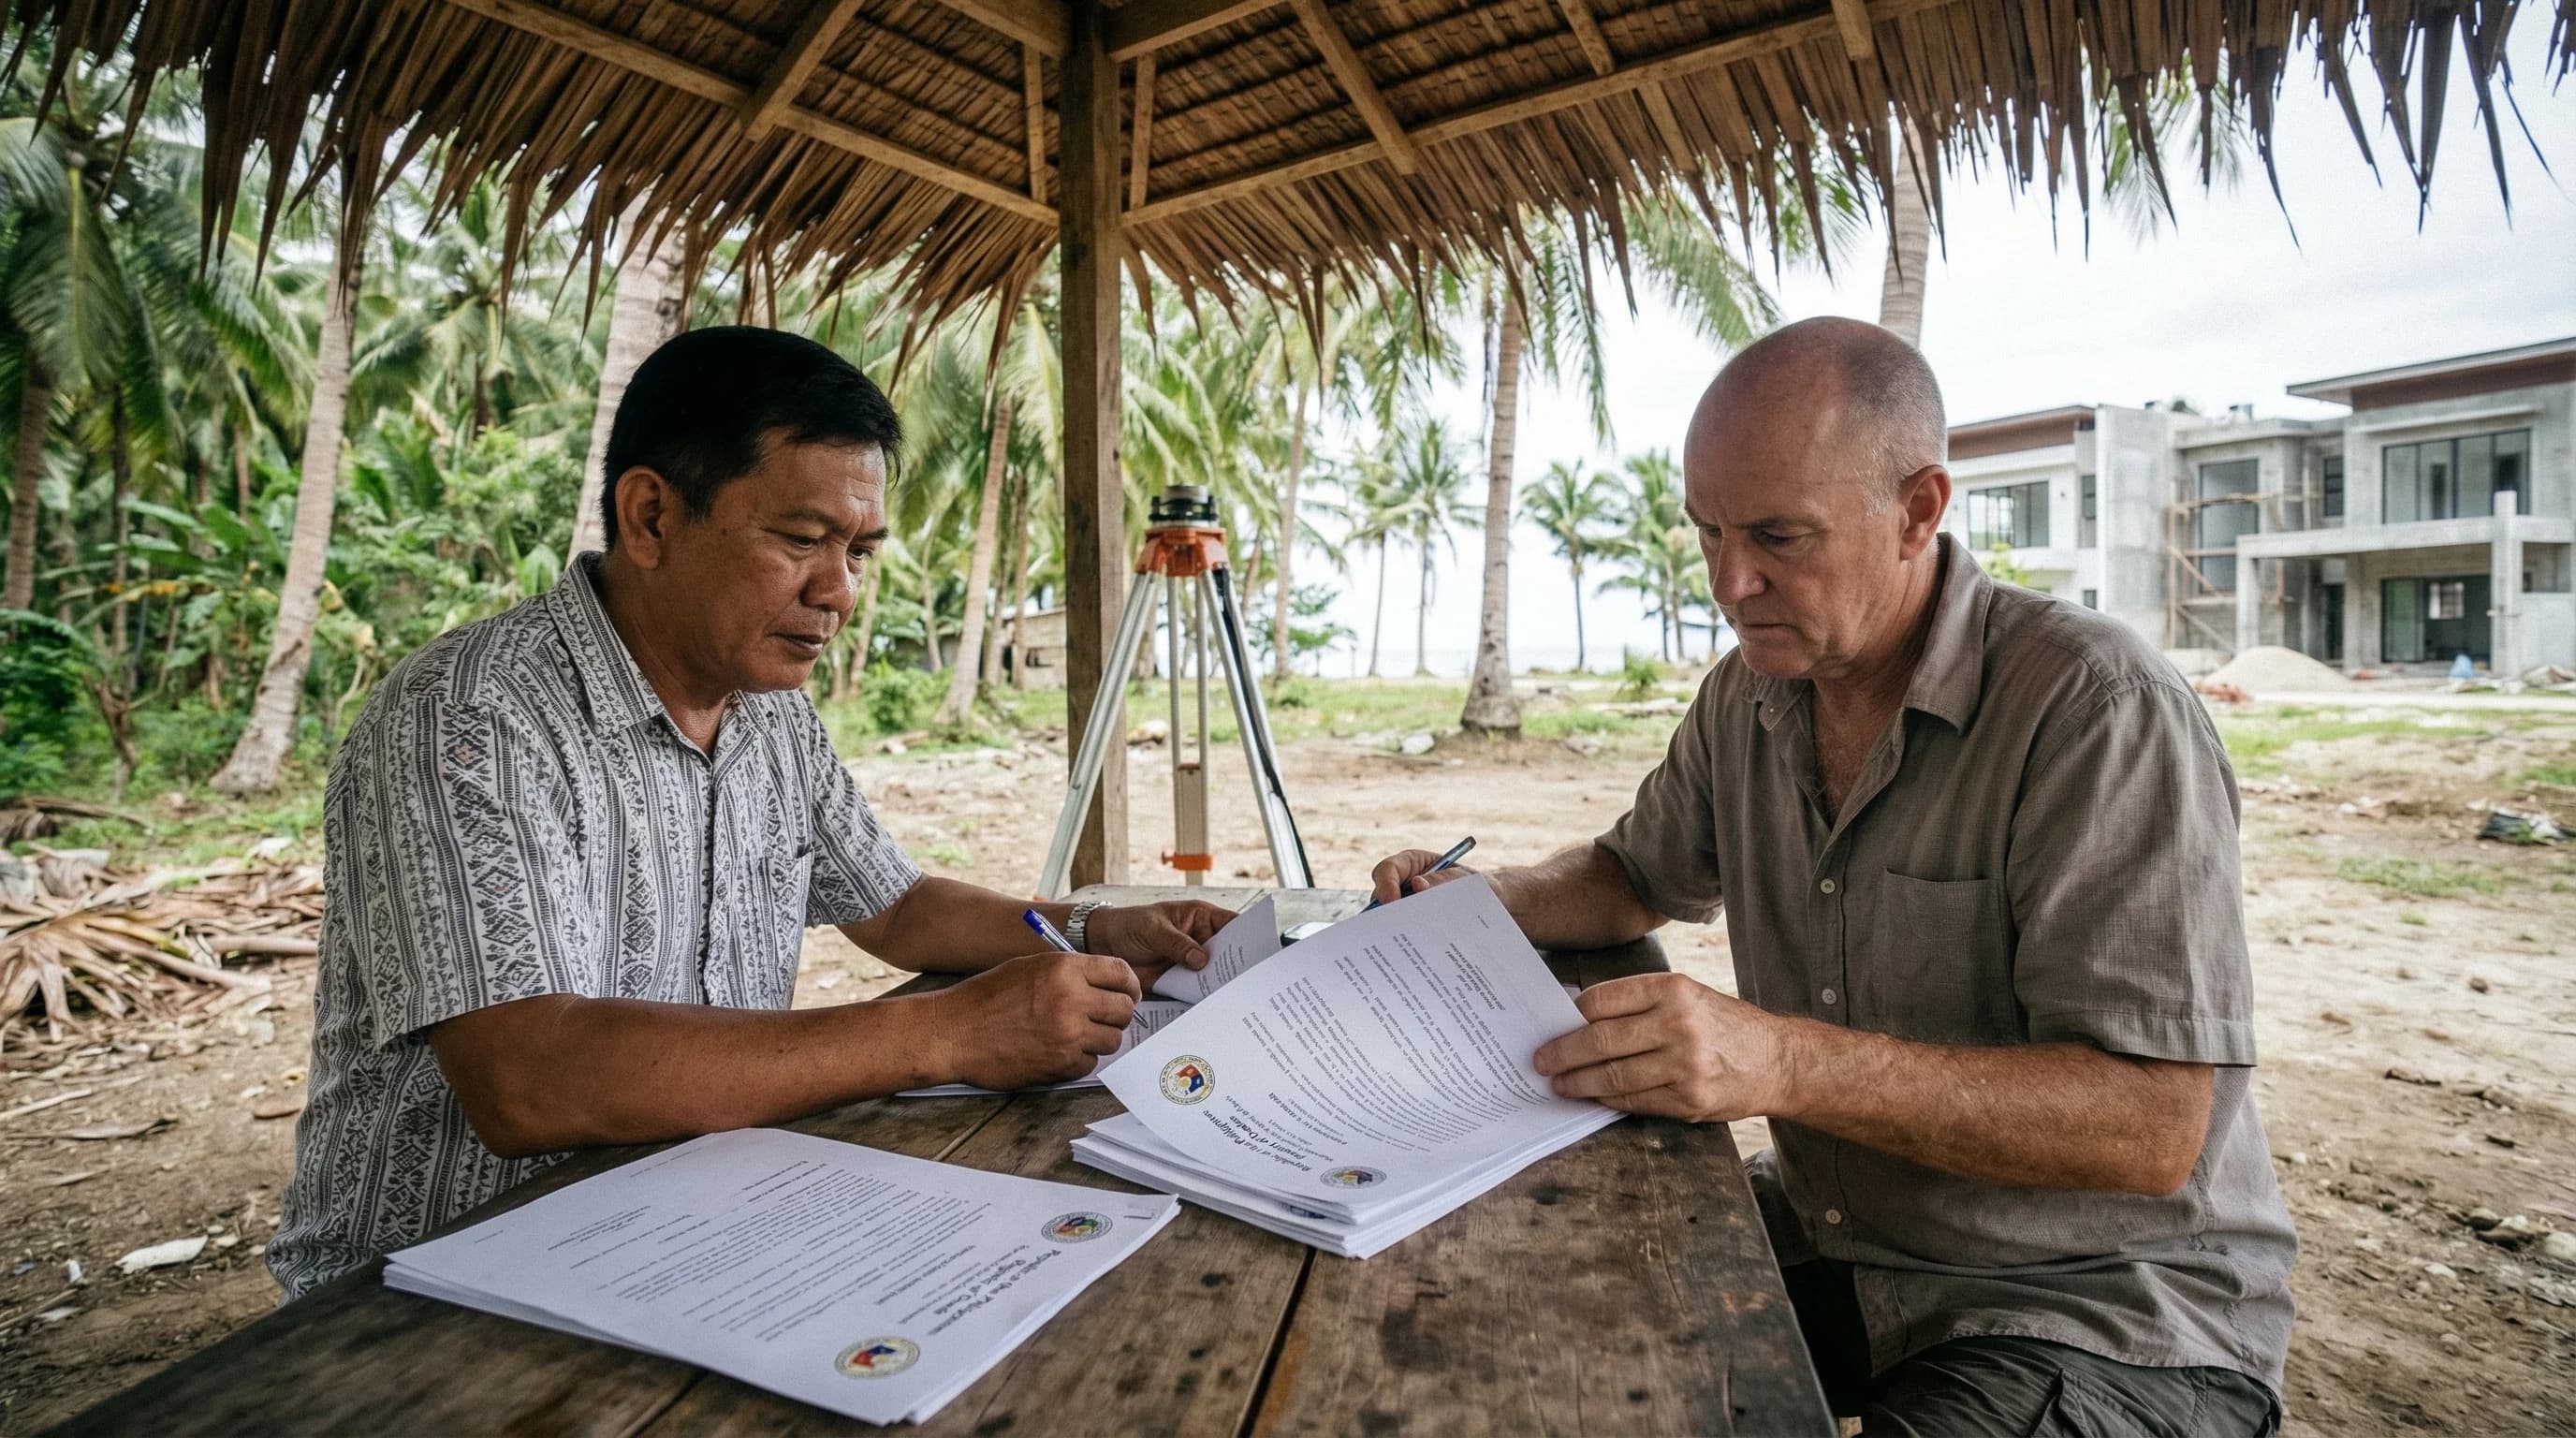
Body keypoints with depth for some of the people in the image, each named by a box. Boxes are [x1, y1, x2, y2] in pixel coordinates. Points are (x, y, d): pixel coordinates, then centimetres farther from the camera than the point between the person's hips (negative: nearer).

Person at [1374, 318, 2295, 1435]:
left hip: (2102, 1305, -5)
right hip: (1828, 1236, 6)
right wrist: (1487, 905, -4)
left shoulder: (2101, 712, -22)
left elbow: (2156, 1127, -26)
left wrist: (1786, 1062, -37)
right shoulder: (1747, 694, 0)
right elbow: (1642, 874, 16)